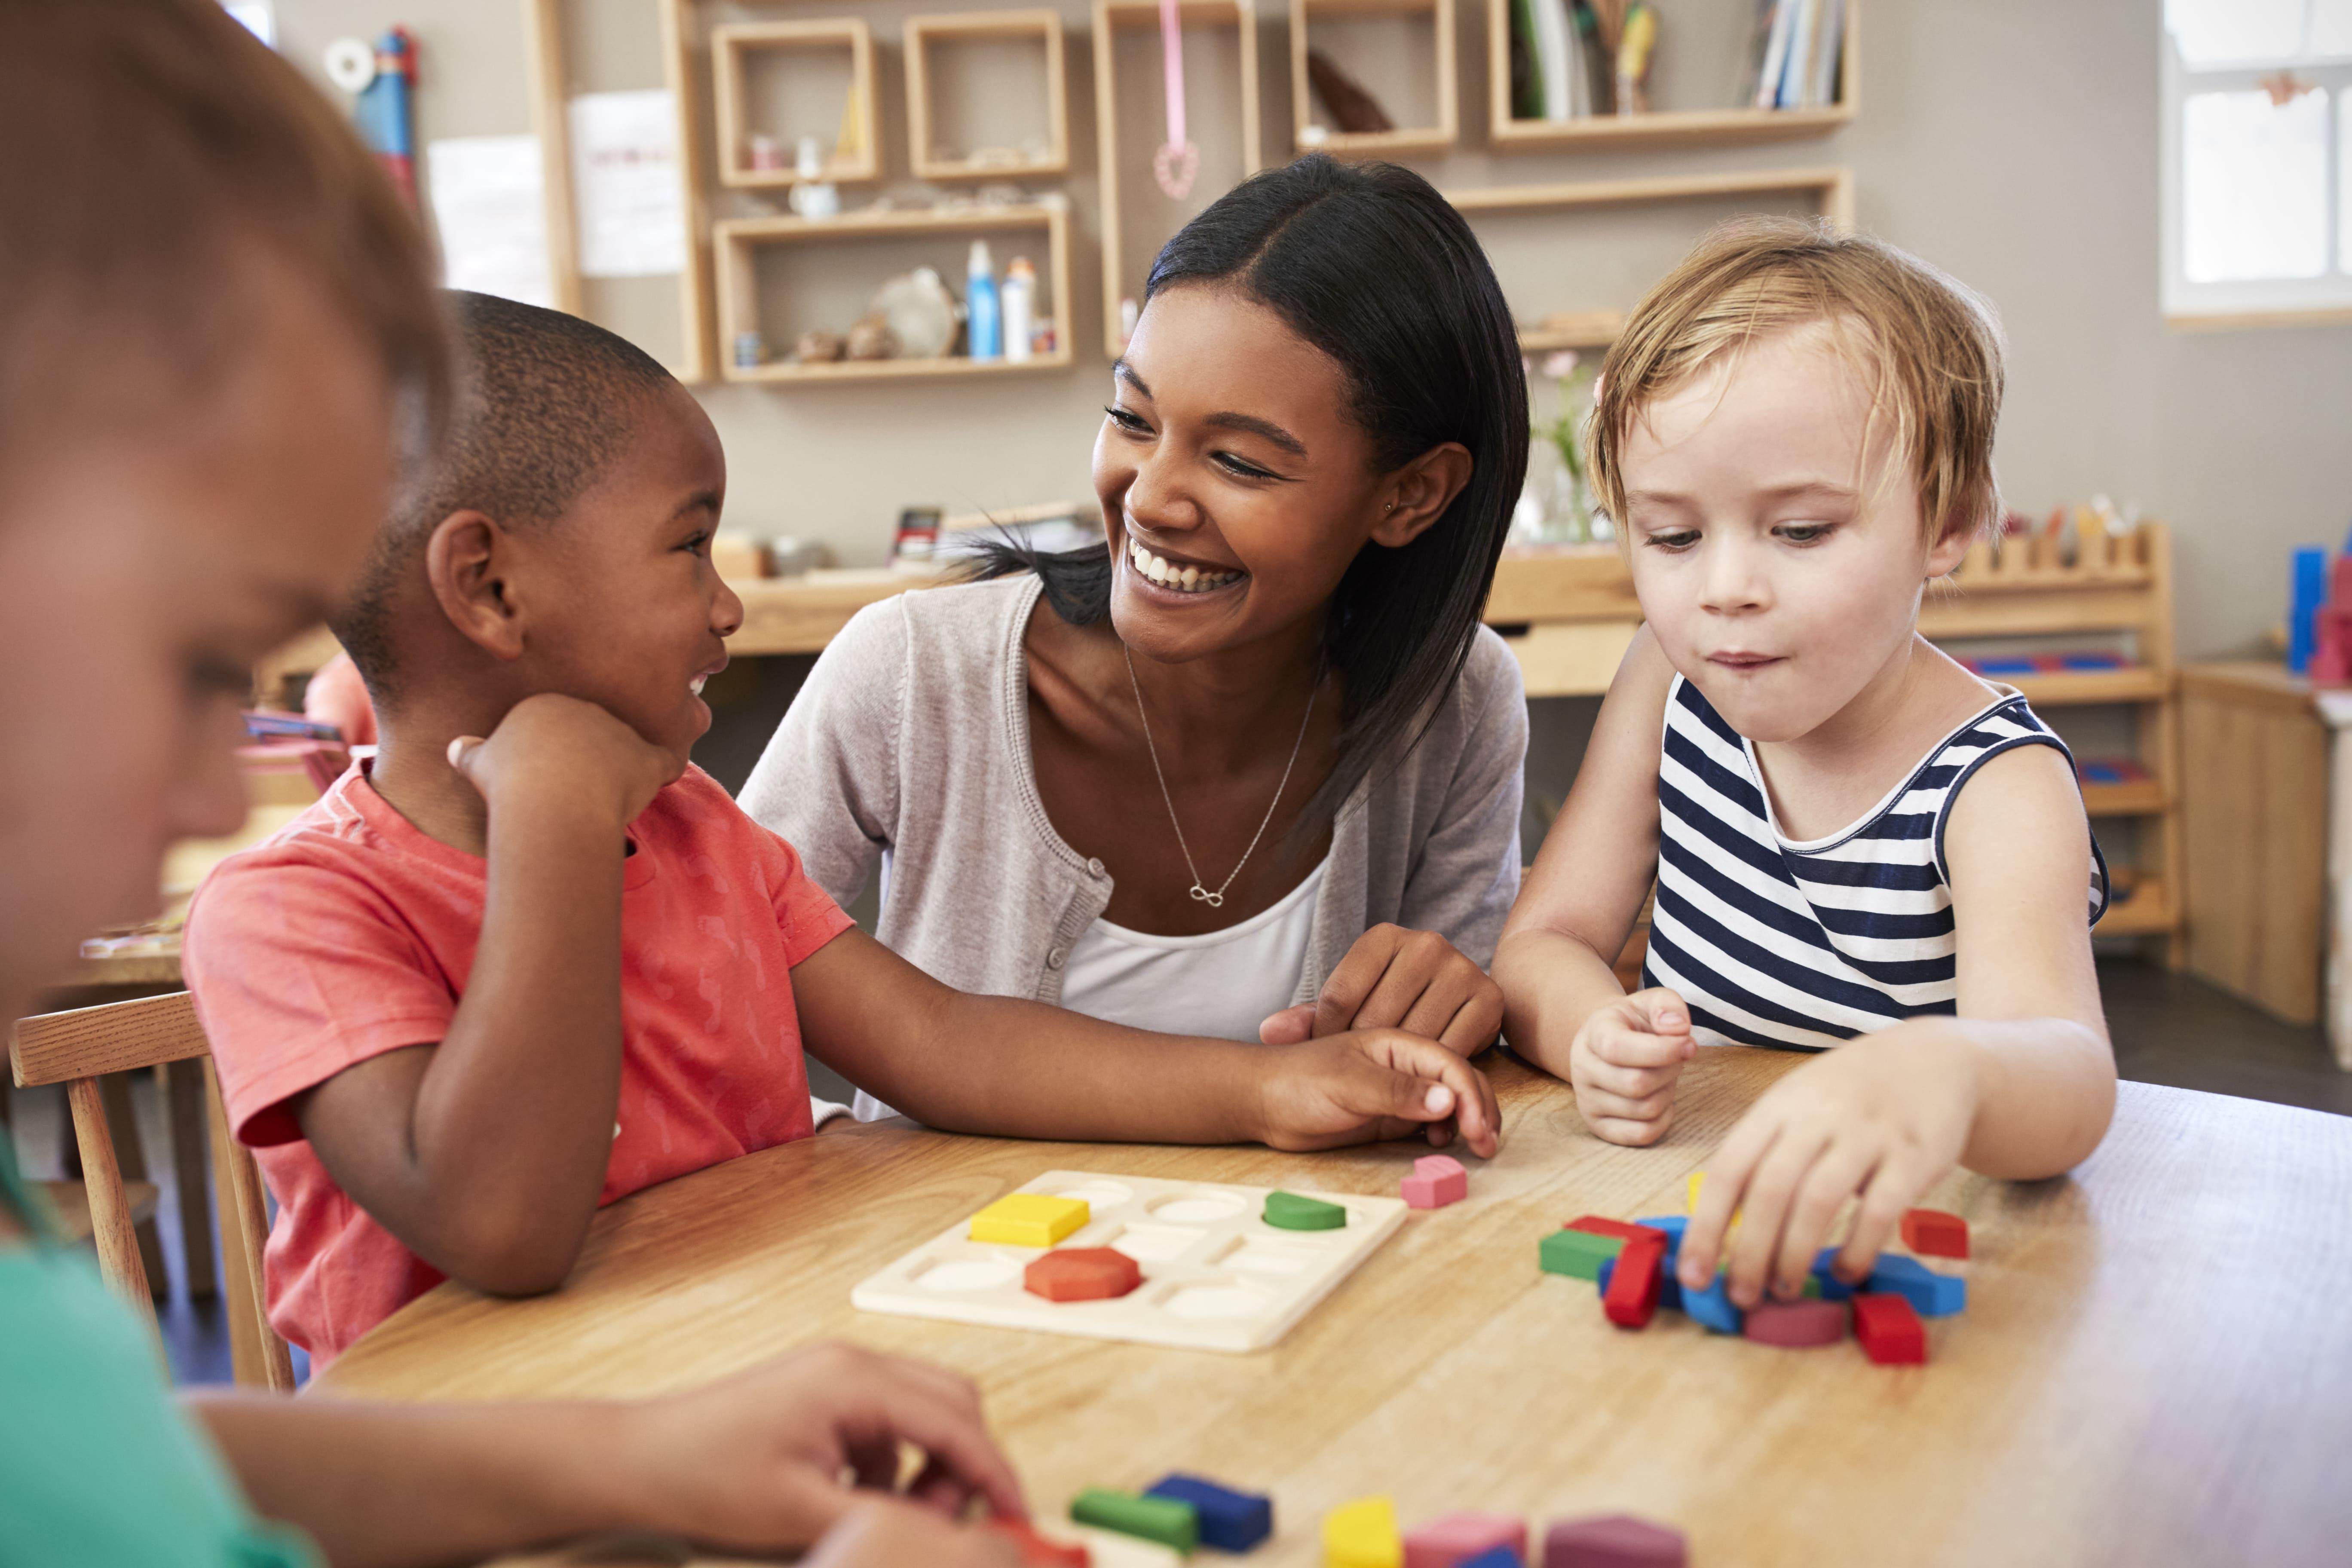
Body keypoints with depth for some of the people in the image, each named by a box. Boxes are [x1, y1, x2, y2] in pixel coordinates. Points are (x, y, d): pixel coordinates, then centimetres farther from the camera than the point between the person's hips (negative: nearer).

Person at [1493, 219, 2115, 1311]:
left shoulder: (1997, 783, -15)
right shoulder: (1670, 687, 1)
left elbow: (2067, 1070, -32)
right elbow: (1544, 941, 2)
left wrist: (1942, 1067, -56)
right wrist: (1593, 1031, -22)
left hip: (1874, 1248, -2)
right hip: (1676, 1209, 3)